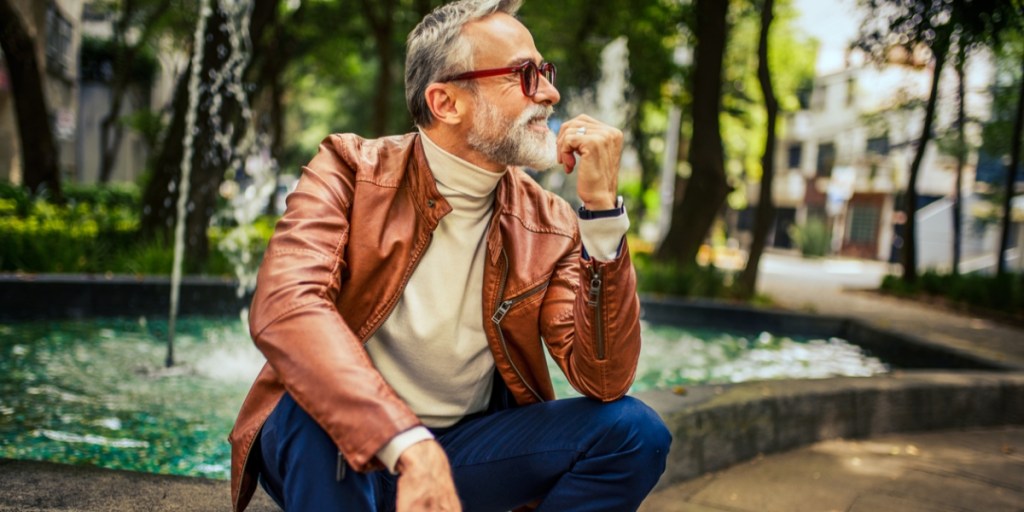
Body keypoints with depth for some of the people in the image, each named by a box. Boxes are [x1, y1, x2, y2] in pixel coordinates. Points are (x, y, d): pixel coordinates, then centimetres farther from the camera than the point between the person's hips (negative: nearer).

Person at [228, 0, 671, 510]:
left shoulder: (549, 225, -2)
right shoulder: (350, 170, -9)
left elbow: (604, 381, -11)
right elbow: (284, 305, -26)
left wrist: (601, 206, -18)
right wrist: (409, 446, -39)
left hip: (469, 447, 4)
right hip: (341, 445, -3)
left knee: (633, 430, -17)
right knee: (315, 413, -36)